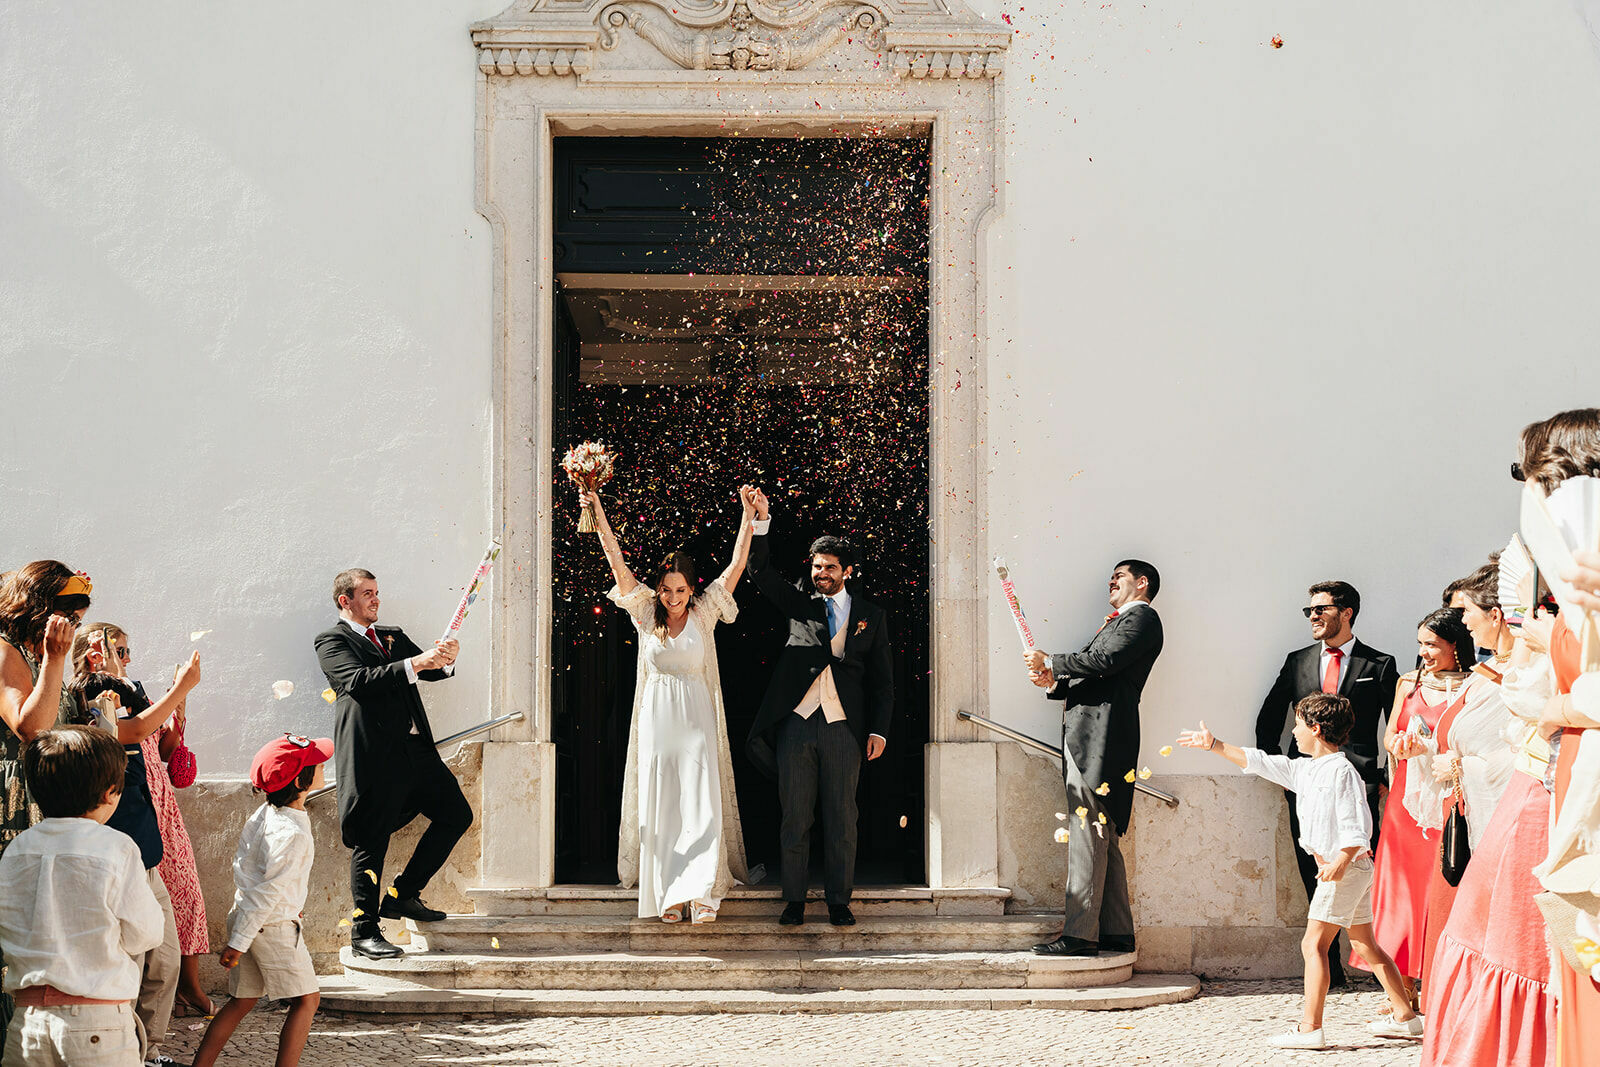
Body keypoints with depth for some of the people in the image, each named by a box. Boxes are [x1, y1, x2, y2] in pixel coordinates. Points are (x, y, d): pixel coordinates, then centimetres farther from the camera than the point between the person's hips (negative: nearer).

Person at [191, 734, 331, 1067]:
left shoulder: (265, 813, 4)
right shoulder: (293, 834, -23)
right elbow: (267, 891, -22)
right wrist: (238, 943, -19)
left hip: (244, 917, 9)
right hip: (274, 927, -9)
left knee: (241, 1002, 15)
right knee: (307, 999, 3)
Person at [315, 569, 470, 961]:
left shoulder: (393, 636, 22)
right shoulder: (332, 640, 0)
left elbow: (431, 672, 15)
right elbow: (359, 681, -17)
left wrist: (445, 660, -10)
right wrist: (414, 664, -23)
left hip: (415, 749, 7)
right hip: (372, 755, -7)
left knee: (456, 814, 7)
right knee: (371, 842, -4)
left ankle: (402, 895, 16)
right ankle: (364, 932, 3)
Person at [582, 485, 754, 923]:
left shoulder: (704, 614, 3)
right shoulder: (647, 615, 5)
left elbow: (736, 565, -2)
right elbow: (617, 563, -1)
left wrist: (748, 515, -9)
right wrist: (597, 514, -8)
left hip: (696, 722, -1)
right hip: (656, 720, 1)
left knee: (701, 805, -9)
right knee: (659, 809, 0)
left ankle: (701, 891, -9)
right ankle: (666, 896, 3)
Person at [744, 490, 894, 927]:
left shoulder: (871, 616, 11)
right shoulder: (800, 603, 13)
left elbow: (882, 678, 10)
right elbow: (761, 572, 2)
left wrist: (879, 730, 1)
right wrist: (762, 520, -12)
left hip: (843, 728, 0)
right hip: (796, 725, 1)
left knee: (841, 818, 2)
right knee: (795, 817, 3)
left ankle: (839, 900, 10)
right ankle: (794, 900, 10)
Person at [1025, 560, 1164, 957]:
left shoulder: (1142, 617, -1)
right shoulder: (1118, 623, 28)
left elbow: (1104, 661, -16)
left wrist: (1049, 662, -9)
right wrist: (1054, 682, 5)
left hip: (1101, 731, -10)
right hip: (1086, 735, 10)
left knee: (1088, 832, -14)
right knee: (1102, 838, 10)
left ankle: (1080, 933, -17)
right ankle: (1116, 932, 12)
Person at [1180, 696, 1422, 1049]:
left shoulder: (1342, 771, -16)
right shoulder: (1305, 769, 12)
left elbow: (1357, 825, -21)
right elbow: (1259, 762, 19)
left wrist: (1341, 862, -31)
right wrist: (1214, 745, 20)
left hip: (1348, 867, -10)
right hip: (1342, 867, 10)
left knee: (1313, 944, -10)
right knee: (1366, 945, 14)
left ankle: (1310, 1028, -12)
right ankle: (1405, 1017, 19)